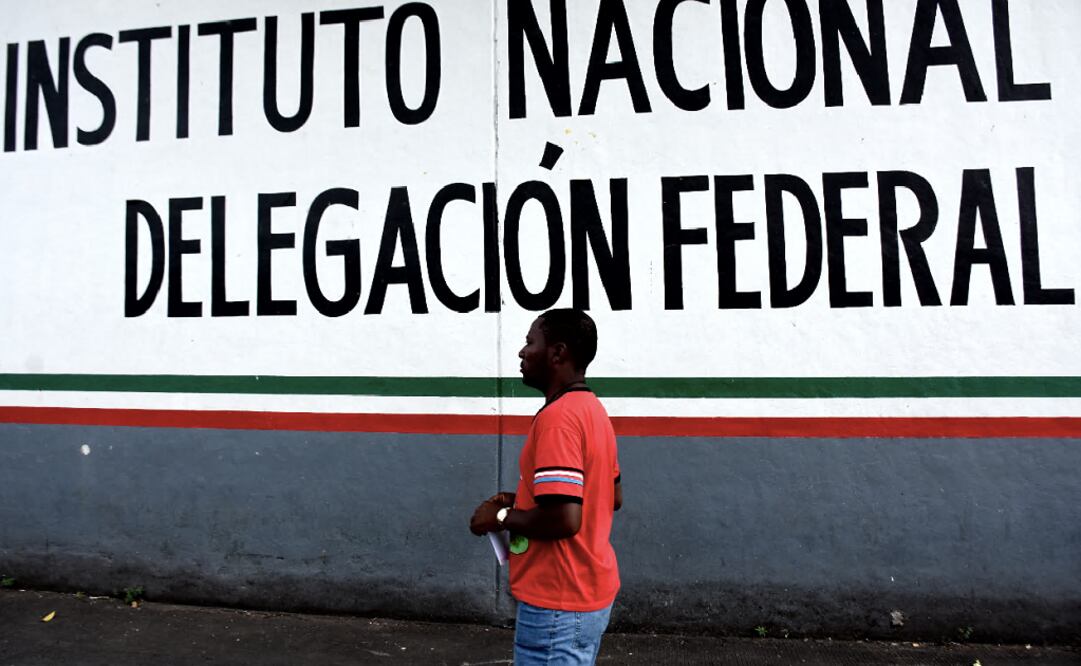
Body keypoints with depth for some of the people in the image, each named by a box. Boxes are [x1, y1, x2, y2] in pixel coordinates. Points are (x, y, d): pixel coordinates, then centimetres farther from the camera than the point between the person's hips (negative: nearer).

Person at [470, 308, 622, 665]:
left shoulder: (557, 417, -23)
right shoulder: (592, 408, 8)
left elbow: (564, 519, -30)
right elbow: (612, 496, 17)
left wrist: (501, 517, -12)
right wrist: (522, 501, 11)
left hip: (558, 604, -10)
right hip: (589, 592, 10)